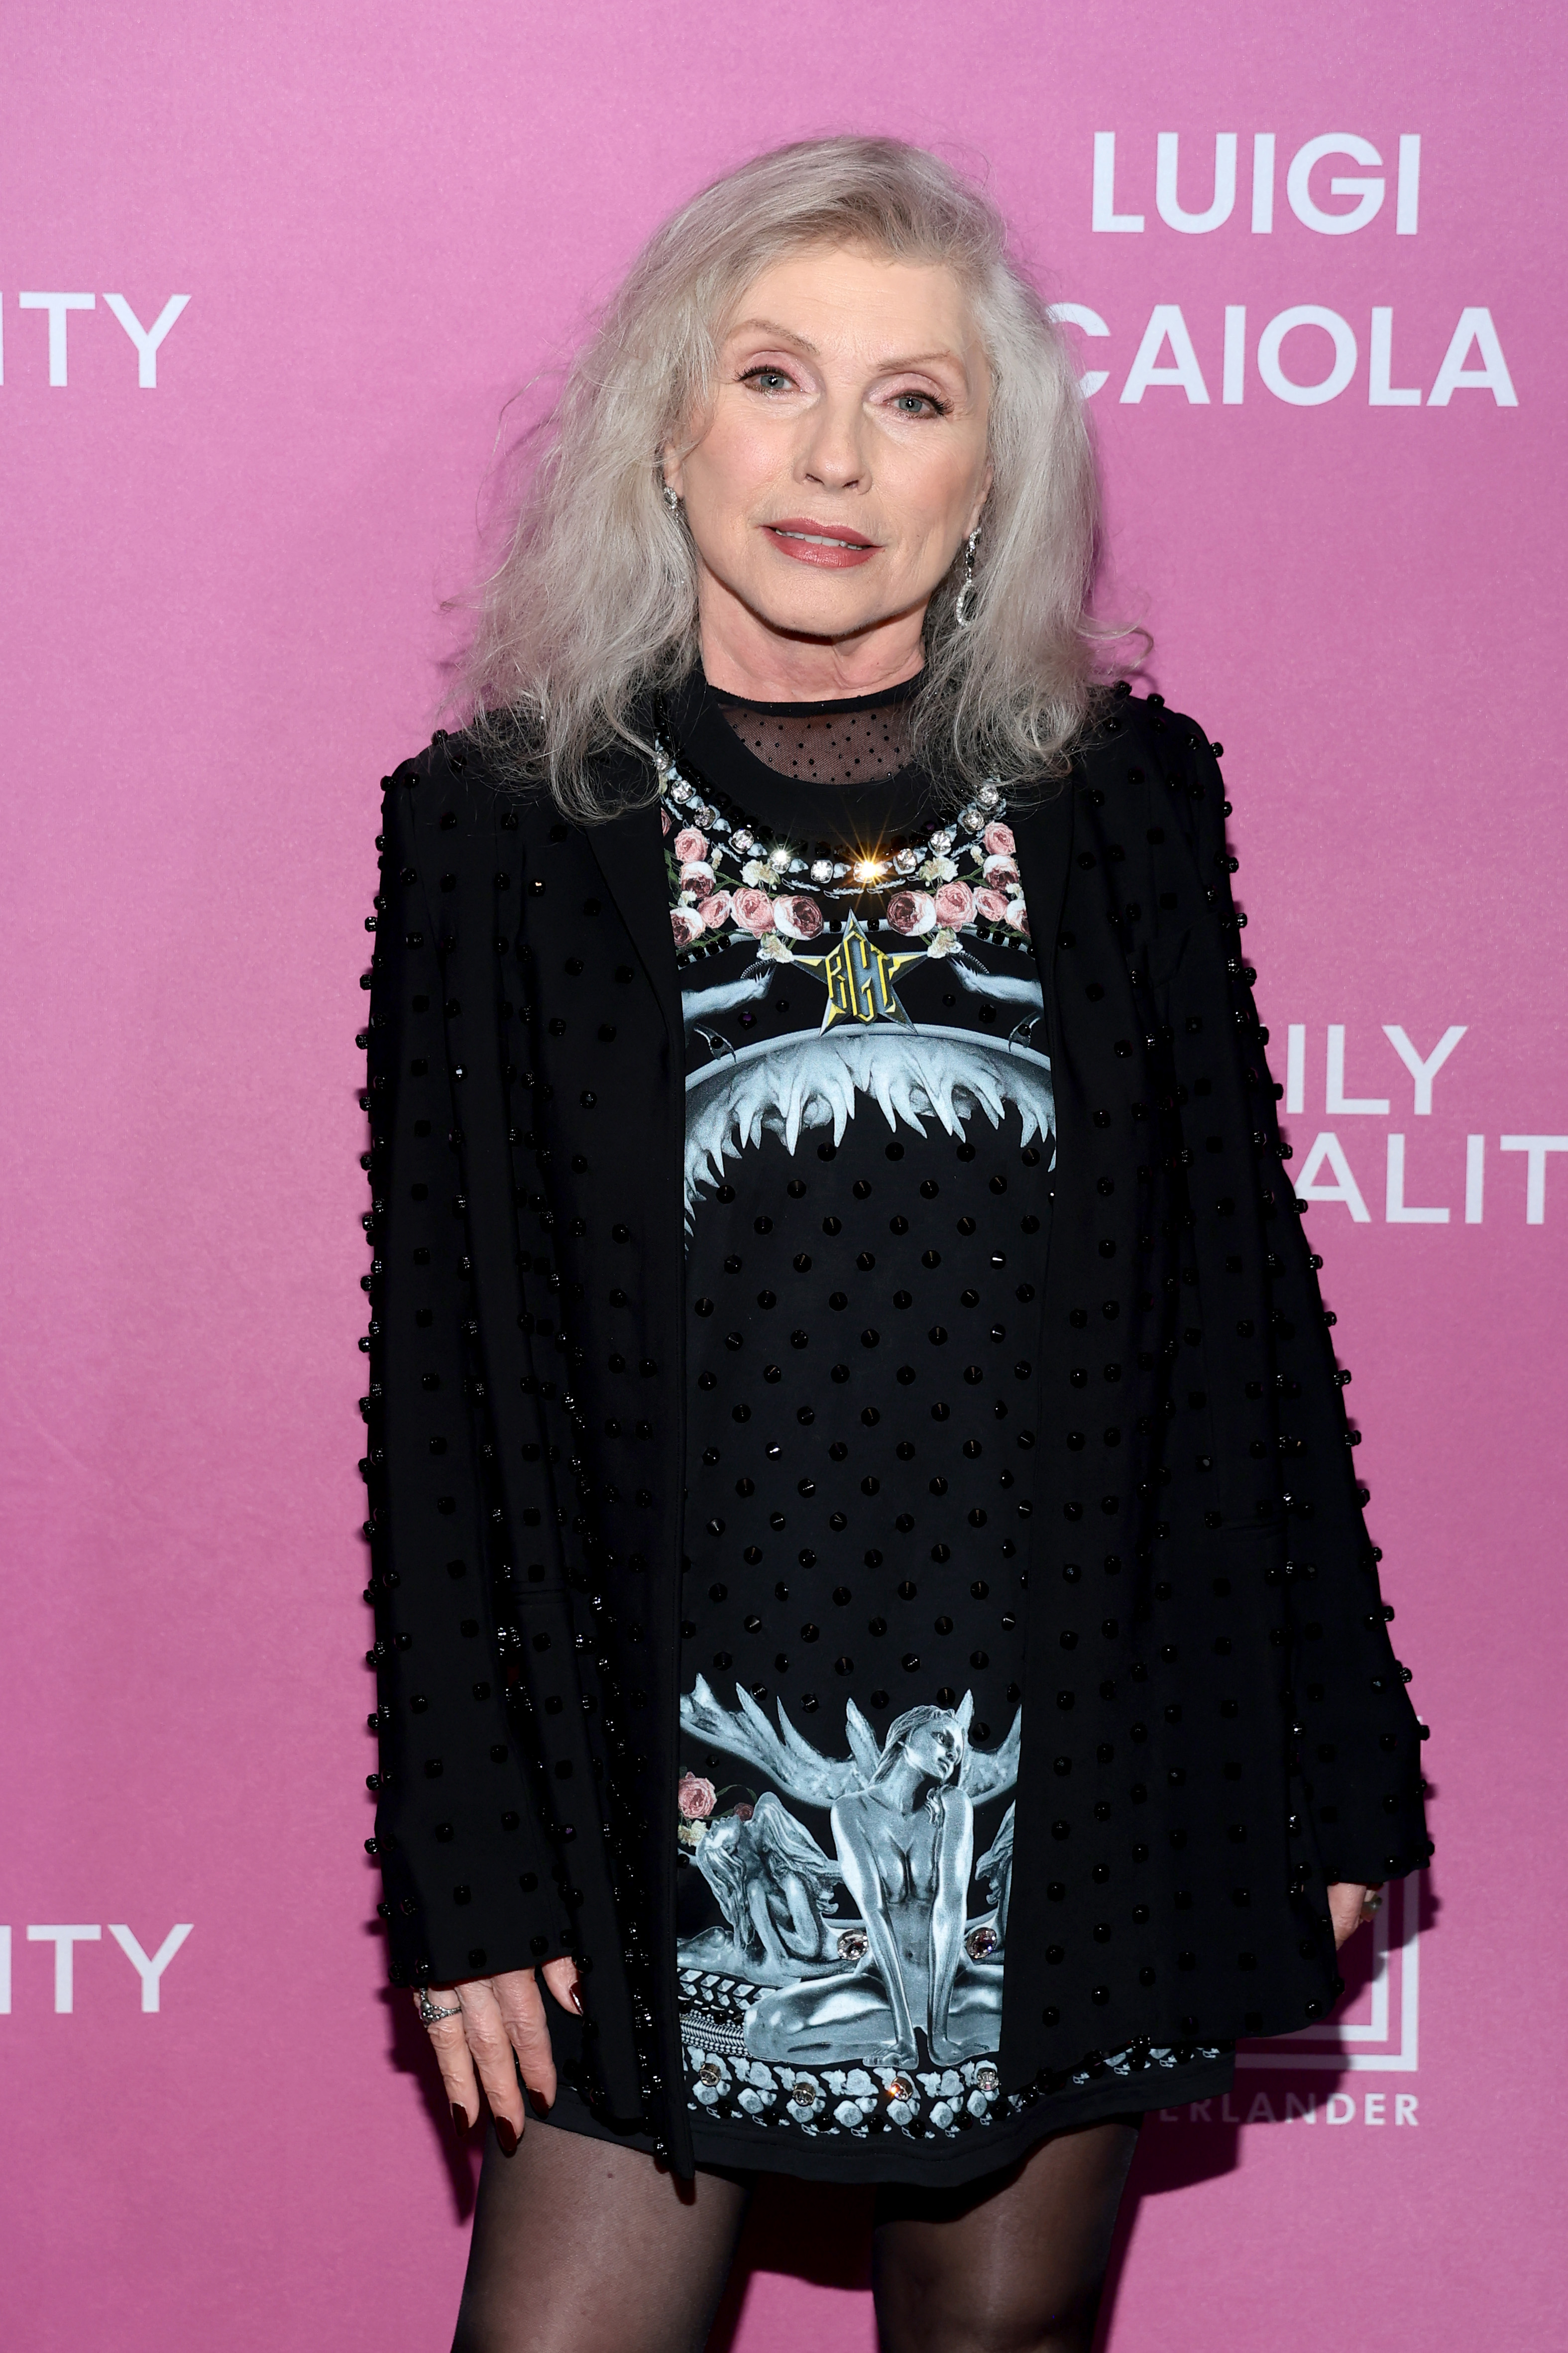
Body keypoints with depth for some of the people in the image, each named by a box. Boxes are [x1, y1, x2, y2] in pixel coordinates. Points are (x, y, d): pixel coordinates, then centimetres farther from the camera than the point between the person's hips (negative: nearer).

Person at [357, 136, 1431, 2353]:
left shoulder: (1121, 798, 3)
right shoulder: (505, 827, -1)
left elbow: (1246, 1286, 6)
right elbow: (443, 1369, -1)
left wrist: (1333, 1773, 6)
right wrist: (469, 1868, -4)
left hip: (1073, 1790, 2)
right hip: (675, 1800, -1)